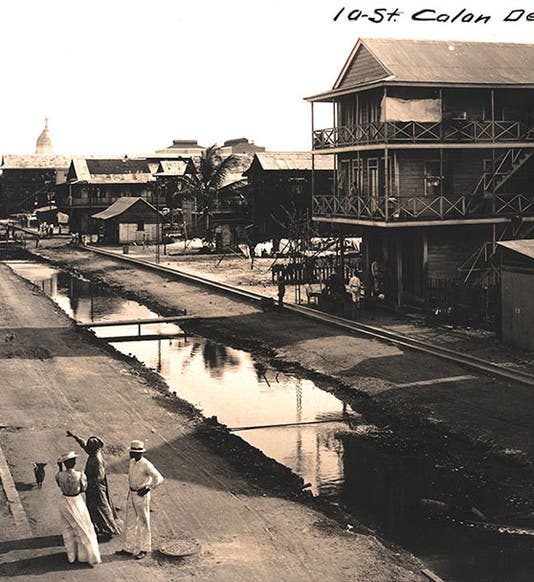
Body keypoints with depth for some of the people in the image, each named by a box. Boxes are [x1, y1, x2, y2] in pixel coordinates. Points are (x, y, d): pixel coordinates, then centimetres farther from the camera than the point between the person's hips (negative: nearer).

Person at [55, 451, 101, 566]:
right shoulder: (80, 475, -21)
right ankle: (90, 554, 19)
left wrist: (60, 468, 6)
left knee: (68, 530, 20)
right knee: (83, 528, 13)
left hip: (66, 503, 2)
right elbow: (83, 489, -6)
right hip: (78, 502, -2)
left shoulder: (60, 475, -18)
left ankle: (72, 554, 28)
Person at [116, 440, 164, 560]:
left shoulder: (146, 465, -20)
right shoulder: (132, 462, 4)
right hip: (131, 494, 8)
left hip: (142, 495, -8)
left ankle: (144, 549, 14)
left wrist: (147, 489, -25)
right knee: (130, 522, 12)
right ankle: (128, 548, 21)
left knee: (143, 523, 4)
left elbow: (159, 478, -25)